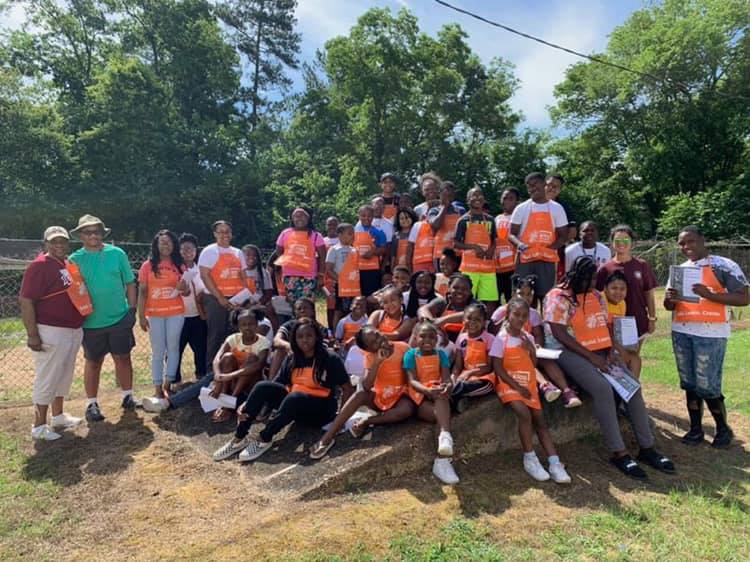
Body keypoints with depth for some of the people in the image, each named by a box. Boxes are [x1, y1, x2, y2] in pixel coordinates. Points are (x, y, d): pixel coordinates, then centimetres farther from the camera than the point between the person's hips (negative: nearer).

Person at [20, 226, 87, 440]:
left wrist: (79, 327, 17)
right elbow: (26, 301, -18)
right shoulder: (39, 266, -14)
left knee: (64, 376, 18)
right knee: (47, 379, 1)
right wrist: (32, 335, -21)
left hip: (74, 331, 9)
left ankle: (58, 416, 33)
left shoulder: (69, 264, 11)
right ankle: (39, 426, 13)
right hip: (52, 332, -8)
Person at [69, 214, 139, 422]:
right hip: (91, 321, 0)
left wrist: (132, 308, 0)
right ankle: (91, 404, 23)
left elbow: (130, 283, 3)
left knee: (123, 358, 10)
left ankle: (128, 396, 26)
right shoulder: (75, 259, -3)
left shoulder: (117, 254, -1)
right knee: (93, 362, 11)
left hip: (120, 318, 1)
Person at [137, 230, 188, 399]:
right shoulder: (148, 265, -1)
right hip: (154, 314, -1)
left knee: (173, 348, 5)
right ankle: (158, 388, 11)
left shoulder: (179, 265, 4)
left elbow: (186, 293, 7)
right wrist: (141, 316, -7)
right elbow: (142, 292, -2)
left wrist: (183, 288, -16)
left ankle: (167, 384, 14)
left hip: (176, 313, 1)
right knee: (158, 351, 6)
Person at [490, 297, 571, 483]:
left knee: (540, 420, -4)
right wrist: (517, 386, -16)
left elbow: (535, 365, 12)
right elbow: (498, 369, -11)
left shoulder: (528, 337, 9)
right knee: (524, 414, -24)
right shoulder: (501, 338, -7)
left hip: (529, 385, 5)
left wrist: (531, 349, -6)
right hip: (509, 384, -5)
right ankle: (530, 459, -11)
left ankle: (555, 463, -6)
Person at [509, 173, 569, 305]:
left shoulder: (556, 208, 6)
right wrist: (519, 244, -19)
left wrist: (549, 248, -11)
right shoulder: (521, 208, 4)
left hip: (547, 260, 0)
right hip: (525, 260, 0)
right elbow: (512, 234, 3)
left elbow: (563, 236, 7)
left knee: (546, 296, 1)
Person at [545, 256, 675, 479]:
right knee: (602, 388, -28)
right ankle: (618, 453, -19)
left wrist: (609, 352, -2)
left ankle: (647, 448, -1)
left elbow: (605, 326, 16)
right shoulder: (558, 297, -9)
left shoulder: (596, 296, 14)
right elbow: (560, 334, -16)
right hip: (571, 353, -7)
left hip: (600, 352, 7)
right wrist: (591, 357, -17)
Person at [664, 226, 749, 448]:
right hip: (681, 332, 6)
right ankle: (696, 429, 21)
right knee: (689, 383, 10)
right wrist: (670, 299, -8)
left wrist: (709, 294, -23)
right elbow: (669, 307, 16)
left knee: (707, 385, -4)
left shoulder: (724, 266, -4)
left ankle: (723, 429, 18)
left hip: (710, 333, -6)